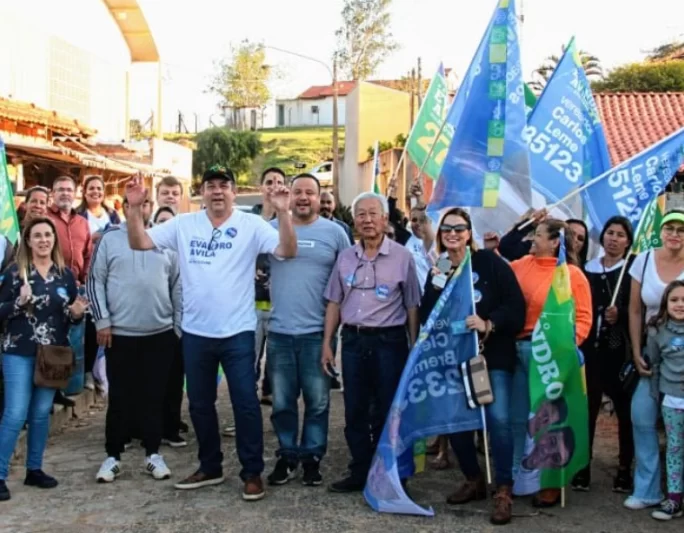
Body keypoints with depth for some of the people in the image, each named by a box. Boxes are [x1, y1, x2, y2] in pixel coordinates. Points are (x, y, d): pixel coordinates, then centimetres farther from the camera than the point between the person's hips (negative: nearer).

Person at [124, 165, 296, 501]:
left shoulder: (251, 225, -5)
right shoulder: (183, 224, 2)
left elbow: (287, 251, -15)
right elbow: (139, 243, 1)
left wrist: (283, 213, -27)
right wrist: (135, 208, -13)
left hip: (237, 332, -3)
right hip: (195, 332, 4)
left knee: (245, 402, 2)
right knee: (200, 404, 15)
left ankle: (252, 472, 16)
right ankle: (210, 467, 32)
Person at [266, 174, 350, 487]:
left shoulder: (334, 232, 1)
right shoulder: (272, 228, 4)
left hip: (318, 331, -1)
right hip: (279, 331, 1)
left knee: (317, 401, 7)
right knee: (282, 402, 11)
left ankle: (311, 457, 21)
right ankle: (287, 455, 25)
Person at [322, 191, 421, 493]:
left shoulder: (402, 257, -3)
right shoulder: (345, 257, 8)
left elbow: (412, 307, -2)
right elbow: (334, 302, 11)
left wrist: (414, 349, -4)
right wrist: (327, 343, 6)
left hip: (389, 341, -4)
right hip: (353, 340, 4)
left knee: (387, 412, 5)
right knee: (355, 411, 10)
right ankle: (360, 473, 23)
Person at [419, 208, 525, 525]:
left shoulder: (490, 263, -6)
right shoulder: (437, 270, 7)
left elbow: (516, 306, -10)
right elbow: (426, 318, 3)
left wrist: (489, 324, -24)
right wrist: (436, 288, -12)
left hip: (493, 354, -4)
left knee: (498, 418, -13)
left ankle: (504, 491, 0)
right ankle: (474, 480, 27)